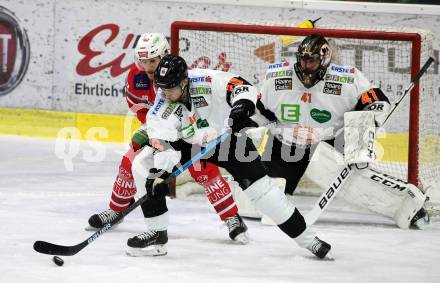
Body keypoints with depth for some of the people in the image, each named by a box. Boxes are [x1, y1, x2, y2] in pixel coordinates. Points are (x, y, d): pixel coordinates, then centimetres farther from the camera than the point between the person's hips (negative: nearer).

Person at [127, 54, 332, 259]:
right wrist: (159, 171, -40)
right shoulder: (162, 105, -21)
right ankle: (157, 232, -4)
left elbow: (243, 88, -34)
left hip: (227, 137, -3)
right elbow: (161, 141, -27)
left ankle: (306, 238, 3)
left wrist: (241, 106, -54)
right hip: (187, 142, 3)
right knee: (142, 166, -13)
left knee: (258, 186, -9)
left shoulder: (206, 82, -31)